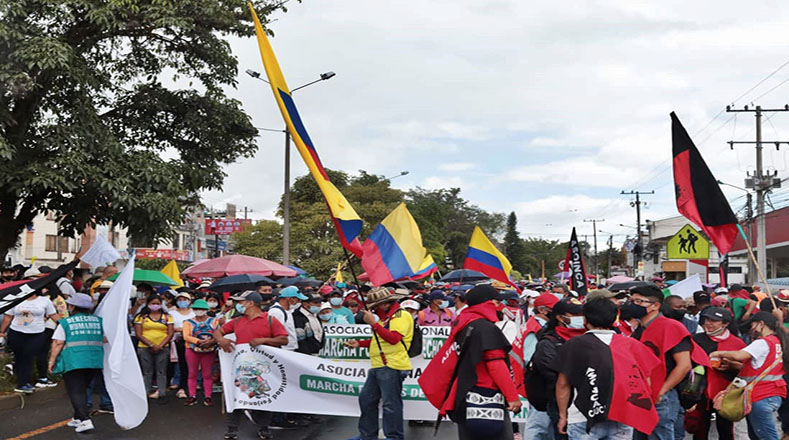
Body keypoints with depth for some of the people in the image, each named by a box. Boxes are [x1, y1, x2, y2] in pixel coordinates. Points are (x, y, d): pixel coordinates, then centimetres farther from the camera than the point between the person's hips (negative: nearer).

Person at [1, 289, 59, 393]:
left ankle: (22, 384, -8)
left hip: (36, 335, -2)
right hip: (16, 334, 2)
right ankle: (23, 382, 21)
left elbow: (54, 315, 7)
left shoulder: (45, 301, 4)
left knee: (28, 358, -10)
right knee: (18, 359, 7)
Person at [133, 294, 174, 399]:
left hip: (162, 348, 1)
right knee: (147, 372, 2)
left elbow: (170, 333, 2)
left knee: (161, 372, 0)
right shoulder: (141, 317, 5)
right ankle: (147, 392, 6)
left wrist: (160, 346, -11)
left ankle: (161, 392, 1)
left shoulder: (167, 317, 8)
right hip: (144, 348, -1)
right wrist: (152, 345, -12)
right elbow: (139, 334, -3)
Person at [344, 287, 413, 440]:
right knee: (366, 399, 14)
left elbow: (394, 338, -22)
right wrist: (359, 343, 20)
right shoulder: (384, 316, 21)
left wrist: (374, 323, -22)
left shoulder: (401, 315, -9)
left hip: (392, 366, -10)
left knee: (390, 404, -8)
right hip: (377, 366, 10)